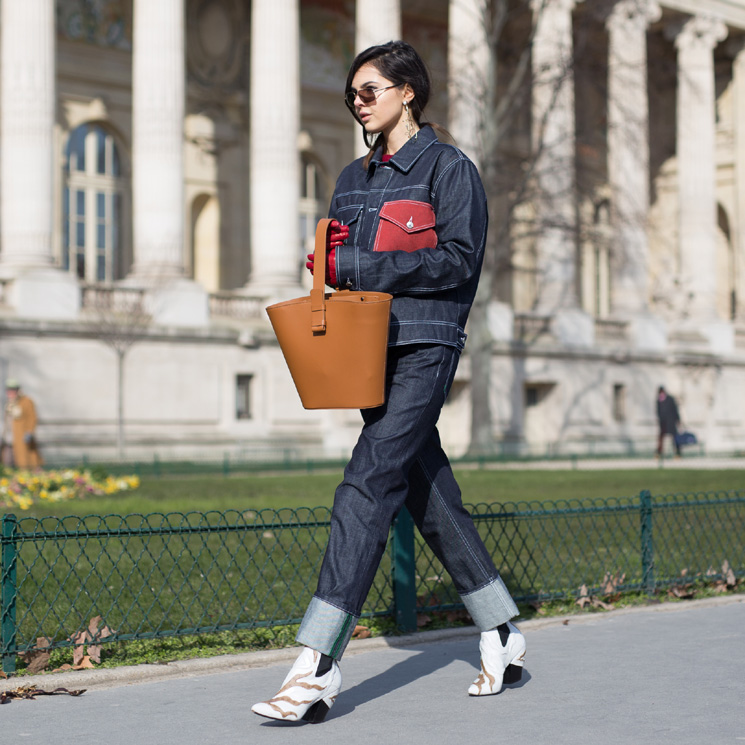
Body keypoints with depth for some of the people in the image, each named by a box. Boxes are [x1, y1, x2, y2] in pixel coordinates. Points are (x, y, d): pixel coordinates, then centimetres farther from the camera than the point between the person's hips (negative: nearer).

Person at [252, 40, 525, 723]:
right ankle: (502, 638, 23)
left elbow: (458, 259, -13)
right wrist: (331, 250, -2)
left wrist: (354, 266, -15)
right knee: (430, 497, 10)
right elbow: (337, 261, 23)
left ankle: (319, 666, -21)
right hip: (371, 352, 8)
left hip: (425, 350, -8)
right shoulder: (355, 177, 20)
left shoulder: (448, 167, -2)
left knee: (365, 491, -17)